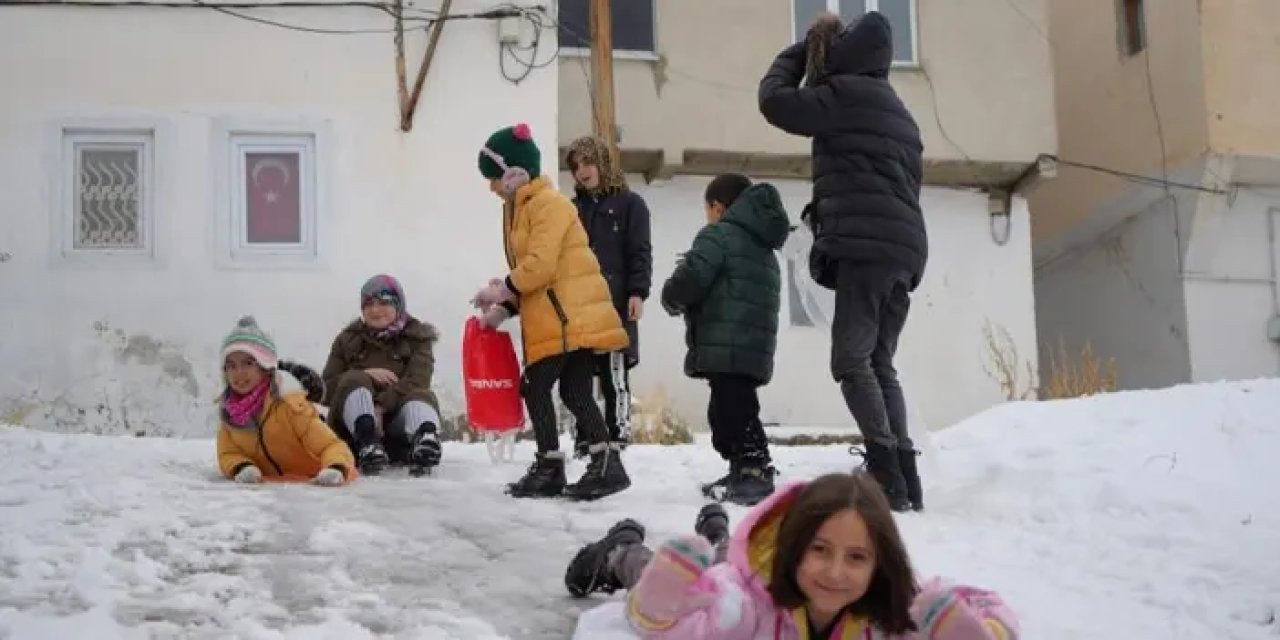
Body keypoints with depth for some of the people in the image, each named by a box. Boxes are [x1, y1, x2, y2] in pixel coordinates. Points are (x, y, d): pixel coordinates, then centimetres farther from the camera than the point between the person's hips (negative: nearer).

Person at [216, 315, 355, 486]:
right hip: (270, 484, 3)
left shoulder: (289, 402, -29)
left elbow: (332, 445, -33)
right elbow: (228, 454, -8)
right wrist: (242, 468, -32)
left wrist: (336, 469, -55)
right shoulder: (227, 409, -12)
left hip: (313, 481, -3)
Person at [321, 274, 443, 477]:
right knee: (355, 381, -26)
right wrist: (365, 374, -13)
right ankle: (368, 445, -56)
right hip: (353, 425, 1)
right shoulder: (348, 338, 13)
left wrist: (381, 406, -26)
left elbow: (417, 381, -10)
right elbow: (328, 386, 4)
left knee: (422, 396, -29)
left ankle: (425, 438, -66)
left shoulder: (417, 338, 8)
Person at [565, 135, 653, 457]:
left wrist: (637, 293, -14)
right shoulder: (574, 208, 18)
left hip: (616, 304, -5)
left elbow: (640, 252, -2)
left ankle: (616, 441, 0)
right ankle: (584, 439, 13)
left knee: (614, 375, -4)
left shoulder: (630, 203, 5)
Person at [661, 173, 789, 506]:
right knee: (727, 411, 17)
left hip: (725, 347, -10)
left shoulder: (719, 234, -4)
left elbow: (688, 282, -16)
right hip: (755, 347, 10)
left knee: (732, 411, -11)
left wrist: (673, 299, 7)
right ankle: (743, 473, 22)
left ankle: (755, 473, -16)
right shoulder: (764, 248, 26)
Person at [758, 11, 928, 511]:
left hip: (868, 245, -9)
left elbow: (775, 101, 0)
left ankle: (888, 477, -20)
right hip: (904, 250, 9)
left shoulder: (847, 91, -2)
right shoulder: (896, 110, 27)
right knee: (880, 364, 8)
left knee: (851, 360, -12)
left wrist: (796, 54, 16)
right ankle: (905, 478, 1)